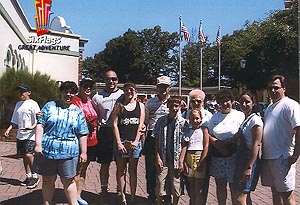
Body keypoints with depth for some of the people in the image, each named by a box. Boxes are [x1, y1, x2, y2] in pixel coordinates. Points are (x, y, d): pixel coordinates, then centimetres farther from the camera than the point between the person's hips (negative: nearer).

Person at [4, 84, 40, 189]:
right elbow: (15, 121, 21)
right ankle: (28, 176, 20)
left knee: (28, 155, -15)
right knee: (24, 156, 9)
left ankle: (35, 176, 0)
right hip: (20, 135, 7)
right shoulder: (18, 104, 15)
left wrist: (33, 127, -28)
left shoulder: (33, 104, -5)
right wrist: (9, 129, 8)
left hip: (30, 135, -7)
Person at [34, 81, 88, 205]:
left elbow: (82, 134, 7)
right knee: (48, 180, 10)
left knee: (68, 180, 6)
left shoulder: (78, 112, 8)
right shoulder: (50, 106, 6)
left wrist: (83, 152, 3)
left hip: (69, 152, 0)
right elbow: (40, 125, 1)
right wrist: (38, 144, -9)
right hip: (47, 150, 0)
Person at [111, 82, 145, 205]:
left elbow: (140, 124, 3)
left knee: (133, 170, 6)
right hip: (121, 141, 0)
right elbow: (114, 124, 0)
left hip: (134, 142, 0)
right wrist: (119, 142, -8)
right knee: (121, 169, 4)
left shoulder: (140, 106, 8)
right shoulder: (119, 105, 6)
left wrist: (136, 141, -7)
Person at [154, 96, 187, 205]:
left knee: (176, 187, 8)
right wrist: (158, 157, -3)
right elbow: (157, 140, 6)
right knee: (160, 187, 3)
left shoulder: (183, 123, -3)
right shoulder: (161, 121, 2)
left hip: (177, 160, -1)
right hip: (163, 159, 1)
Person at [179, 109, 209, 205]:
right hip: (189, 158, 4)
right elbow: (184, 146, 2)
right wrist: (181, 161, -9)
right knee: (191, 188, 14)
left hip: (200, 158, -4)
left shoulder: (204, 129, -2)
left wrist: (201, 162, -14)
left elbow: (206, 146, -8)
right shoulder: (187, 130, 11)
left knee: (199, 190, 0)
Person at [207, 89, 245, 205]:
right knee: (220, 185, 11)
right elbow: (208, 134, 10)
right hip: (216, 157, 4)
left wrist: (225, 142, -13)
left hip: (233, 157, -4)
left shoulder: (239, 115, 0)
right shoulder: (215, 117, 13)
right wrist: (216, 143, -9)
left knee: (234, 186, -1)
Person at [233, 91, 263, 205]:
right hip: (241, 159, 9)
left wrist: (249, 167, -23)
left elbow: (256, 145, -19)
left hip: (250, 160, -9)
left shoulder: (255, 119, -13)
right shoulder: (244, 119, 13)